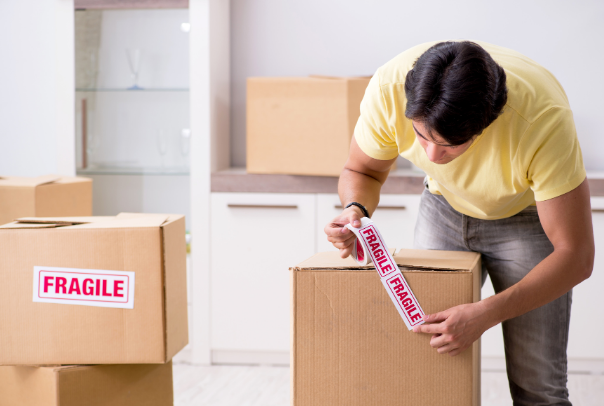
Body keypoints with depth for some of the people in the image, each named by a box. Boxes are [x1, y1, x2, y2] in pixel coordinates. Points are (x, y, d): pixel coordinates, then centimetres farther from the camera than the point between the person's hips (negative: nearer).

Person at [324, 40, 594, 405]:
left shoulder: (544, 117, -38)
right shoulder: (389, 87, -30)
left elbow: (576, 255, -31)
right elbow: (361, 171, -8)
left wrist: (485, 315, -41)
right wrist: (355, 210, -31)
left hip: (526, 216, -2)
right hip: (445, 207, 3)